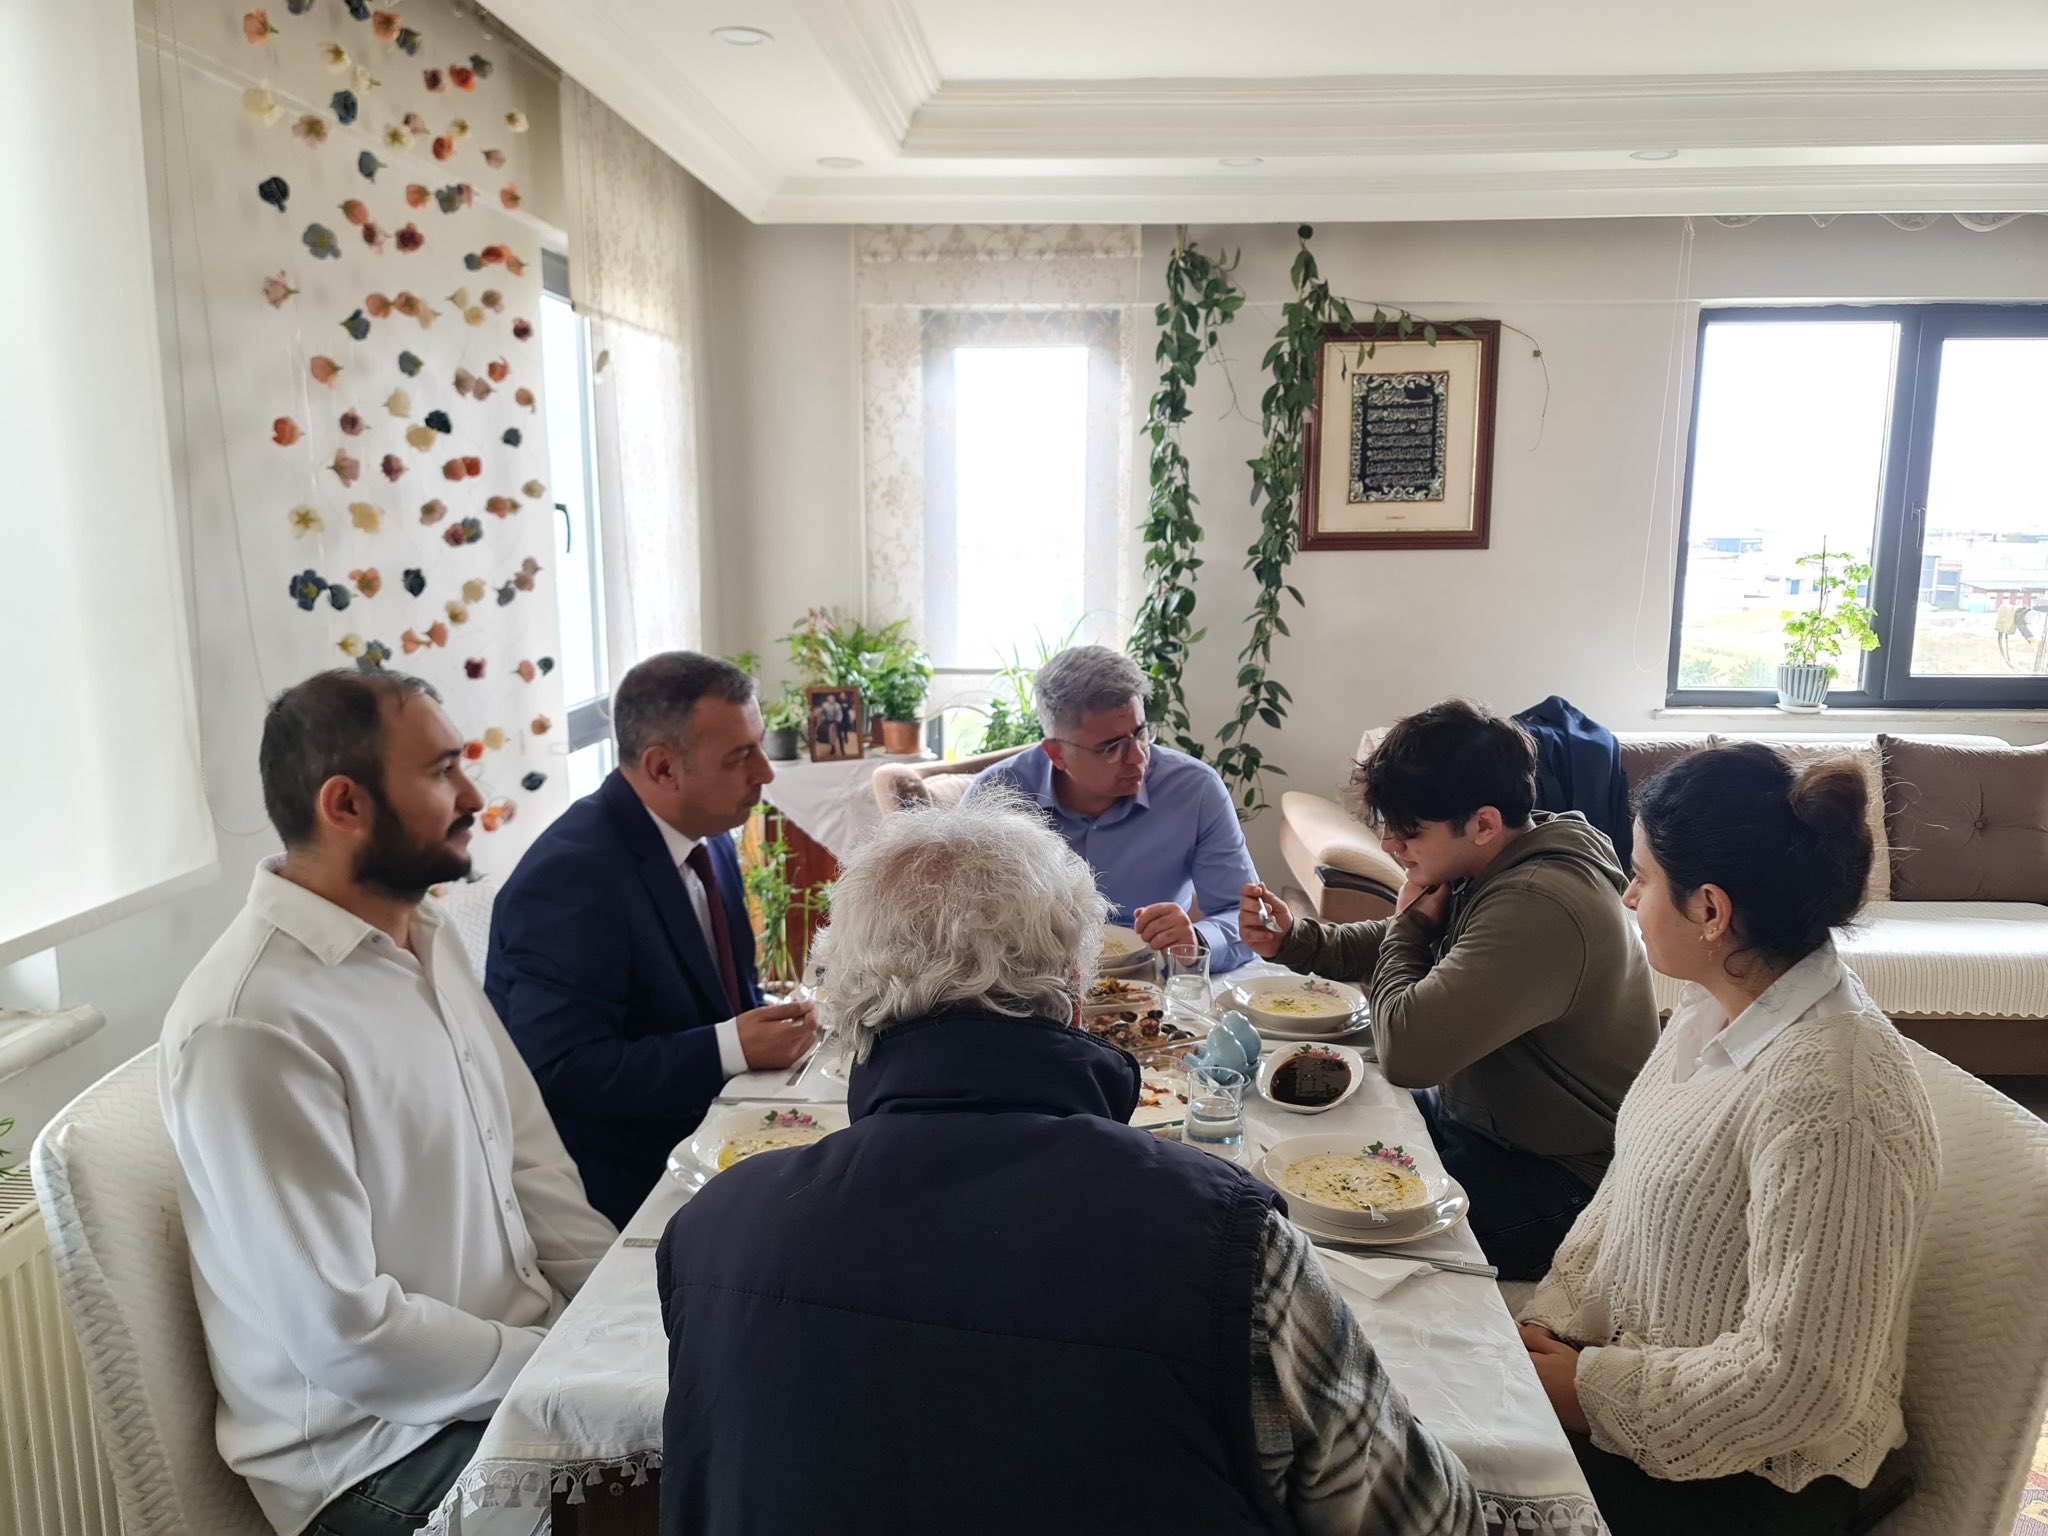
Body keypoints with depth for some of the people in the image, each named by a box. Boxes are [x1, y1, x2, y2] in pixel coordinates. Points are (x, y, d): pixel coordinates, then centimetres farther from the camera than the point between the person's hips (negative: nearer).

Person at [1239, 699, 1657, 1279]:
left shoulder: (1538, 907, -32)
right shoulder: (1490, 867, 1)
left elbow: (1406, 1050, -35)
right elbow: (1399, 947, 18)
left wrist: (1411, 921, -17)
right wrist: (1292, 939, -1)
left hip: (1557, 1184, -10)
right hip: (1472, 1114, 10)